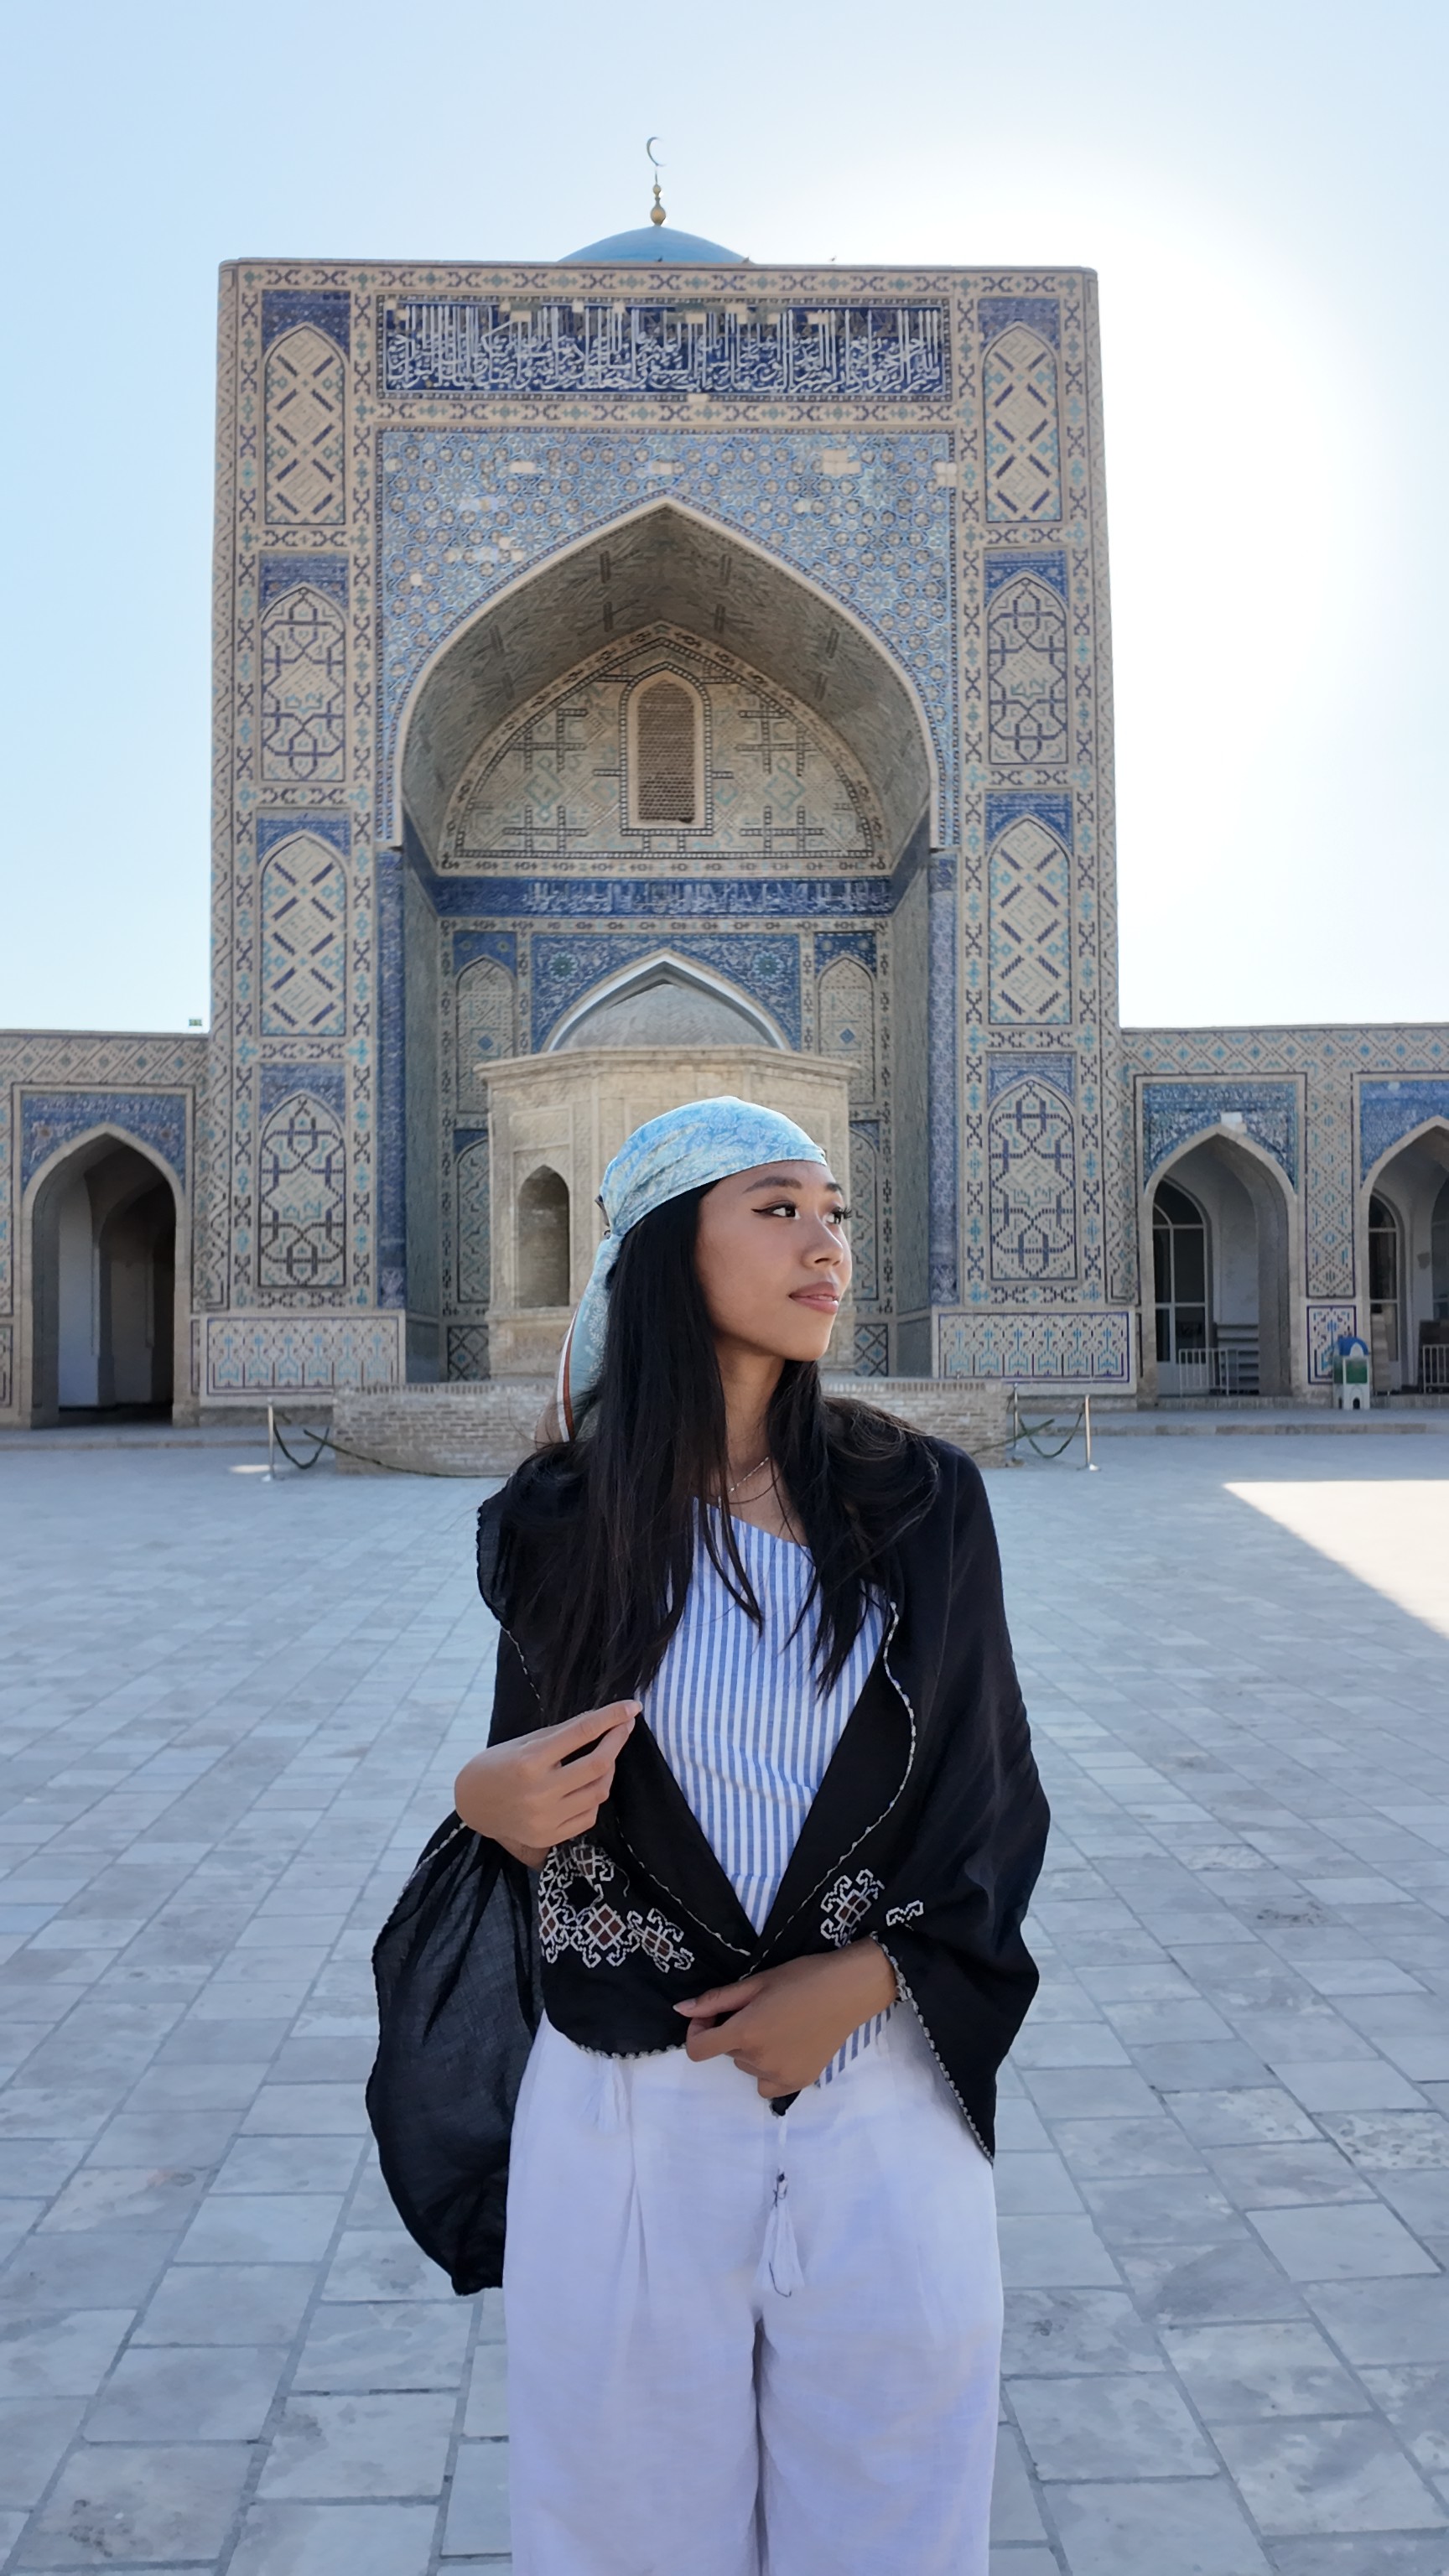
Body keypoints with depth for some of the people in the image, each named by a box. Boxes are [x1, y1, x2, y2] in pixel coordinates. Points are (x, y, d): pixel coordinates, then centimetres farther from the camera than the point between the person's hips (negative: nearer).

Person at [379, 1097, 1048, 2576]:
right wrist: (487, 1802, -15)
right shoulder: (564, 1521, -5)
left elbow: (998, 1797, 2)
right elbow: (536, 1789, 7)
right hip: (630, 2117, 0)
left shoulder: (921, 1505, -3)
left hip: (883, 2097, 1)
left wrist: (870, 1974, -12)